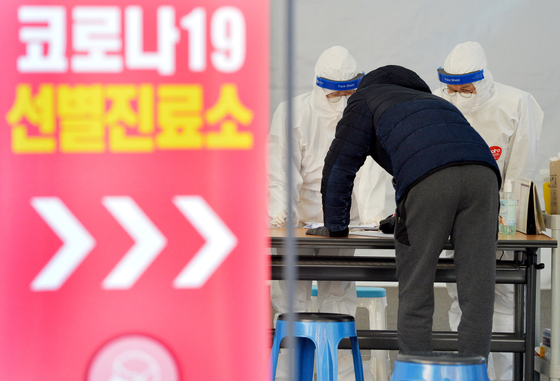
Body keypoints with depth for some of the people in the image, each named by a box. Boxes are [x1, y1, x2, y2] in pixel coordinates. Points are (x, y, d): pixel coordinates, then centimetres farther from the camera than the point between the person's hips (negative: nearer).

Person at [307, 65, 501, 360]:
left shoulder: (365, 99, 29)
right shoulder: (433, 101, 45)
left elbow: (339, 165, 27)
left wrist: (334, 225, 37)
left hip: (428, 179, -5)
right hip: (483, 172, 5)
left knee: (415, 293, 3)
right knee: (477, 293, 4)